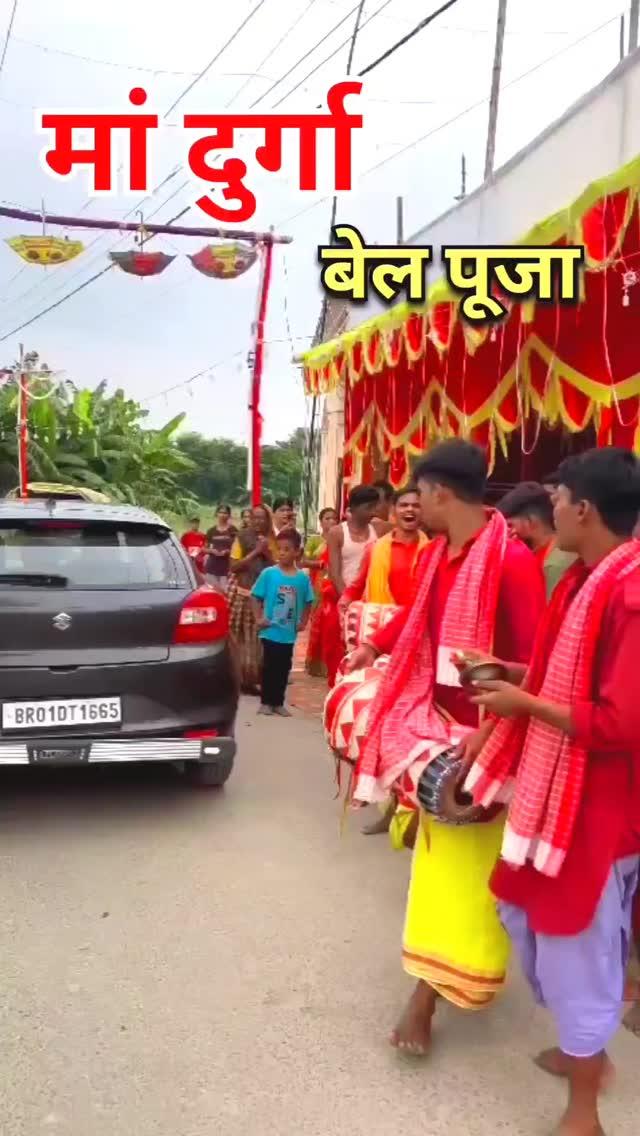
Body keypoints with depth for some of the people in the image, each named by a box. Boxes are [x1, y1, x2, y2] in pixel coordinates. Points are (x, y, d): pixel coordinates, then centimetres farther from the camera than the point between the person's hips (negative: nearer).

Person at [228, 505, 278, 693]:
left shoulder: (271, 540, 9)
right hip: (243, 594, -3)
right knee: (243, 639, -2)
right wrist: (255, 552, -12)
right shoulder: (242, 537, -1)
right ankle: (242, 679, 6)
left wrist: (267, 553, -7)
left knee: (261, 639, 0)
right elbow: (233, 566, -7)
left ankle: (256, 679, 11)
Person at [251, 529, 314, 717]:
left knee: (284, 668, 12)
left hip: (289, 634, 2)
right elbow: (256, 597, -2)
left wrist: (303, 622, 3)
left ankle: (278, 702, 23)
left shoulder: (303, 578, -2)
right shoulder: (268, 573, -8)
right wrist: (258, 618, -7)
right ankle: (266, 702, 18)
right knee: (269, 667, 7)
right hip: (270, 632, -2)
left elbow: (307, 602, 9)